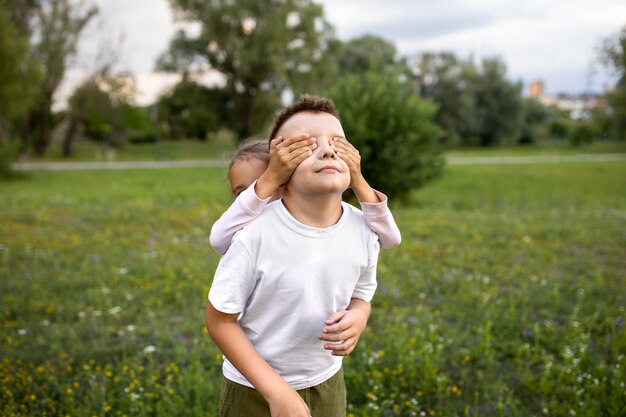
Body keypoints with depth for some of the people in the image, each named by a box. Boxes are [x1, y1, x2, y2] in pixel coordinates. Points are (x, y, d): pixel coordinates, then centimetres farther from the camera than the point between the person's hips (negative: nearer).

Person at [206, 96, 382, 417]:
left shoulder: (363, 230, -14)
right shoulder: (254, 233, -26)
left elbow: (360, 297, 2)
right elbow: (220, 320, -17)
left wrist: (354, 321, -21)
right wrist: (276, 391, -20)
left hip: (327, 383, 4)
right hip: (254, 388, -3)